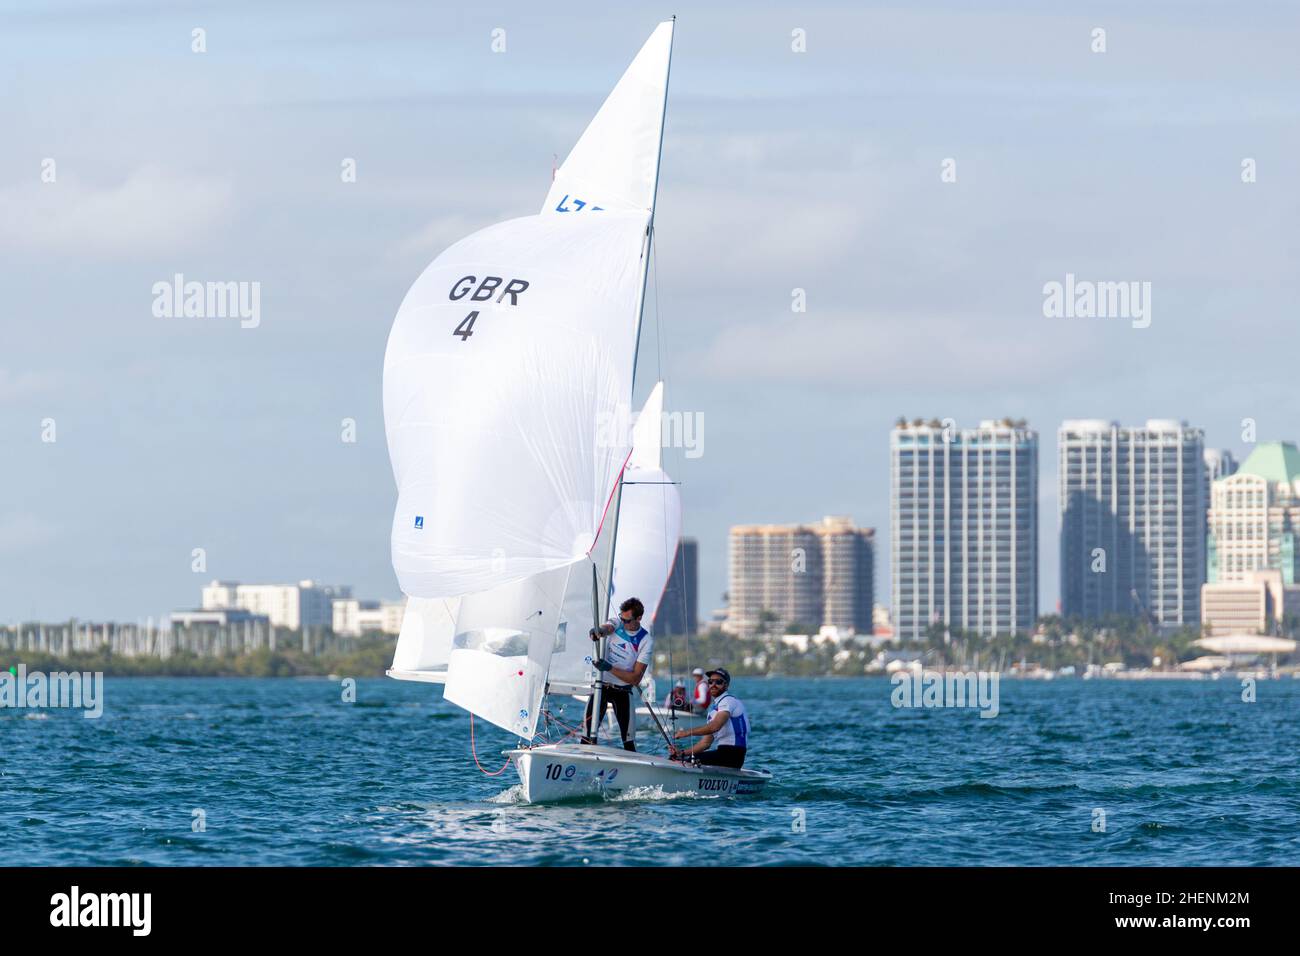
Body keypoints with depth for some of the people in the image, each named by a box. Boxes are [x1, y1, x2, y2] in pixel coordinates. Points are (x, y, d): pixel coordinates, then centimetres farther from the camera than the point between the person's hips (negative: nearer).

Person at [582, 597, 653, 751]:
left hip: (623, 691, -2)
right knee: (588, 734, -9)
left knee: (628, 740, -7)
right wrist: (597, 631, -49)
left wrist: (609, 668, -24)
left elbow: (636, 679, -12)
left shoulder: (646, 641, -9)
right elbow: (605, 628, -25)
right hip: (601, 685, 2)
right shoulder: (616, 625, 0)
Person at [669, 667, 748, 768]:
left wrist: (687, 732, -19)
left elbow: (715, 726, -26)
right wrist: (683, 753, 7)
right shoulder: (714, 707, 21)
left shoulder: (728, 701, -9)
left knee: (691, 761, -20)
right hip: (724, 751, 9)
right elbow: (706, 742, 19)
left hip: (732, 755, -9)